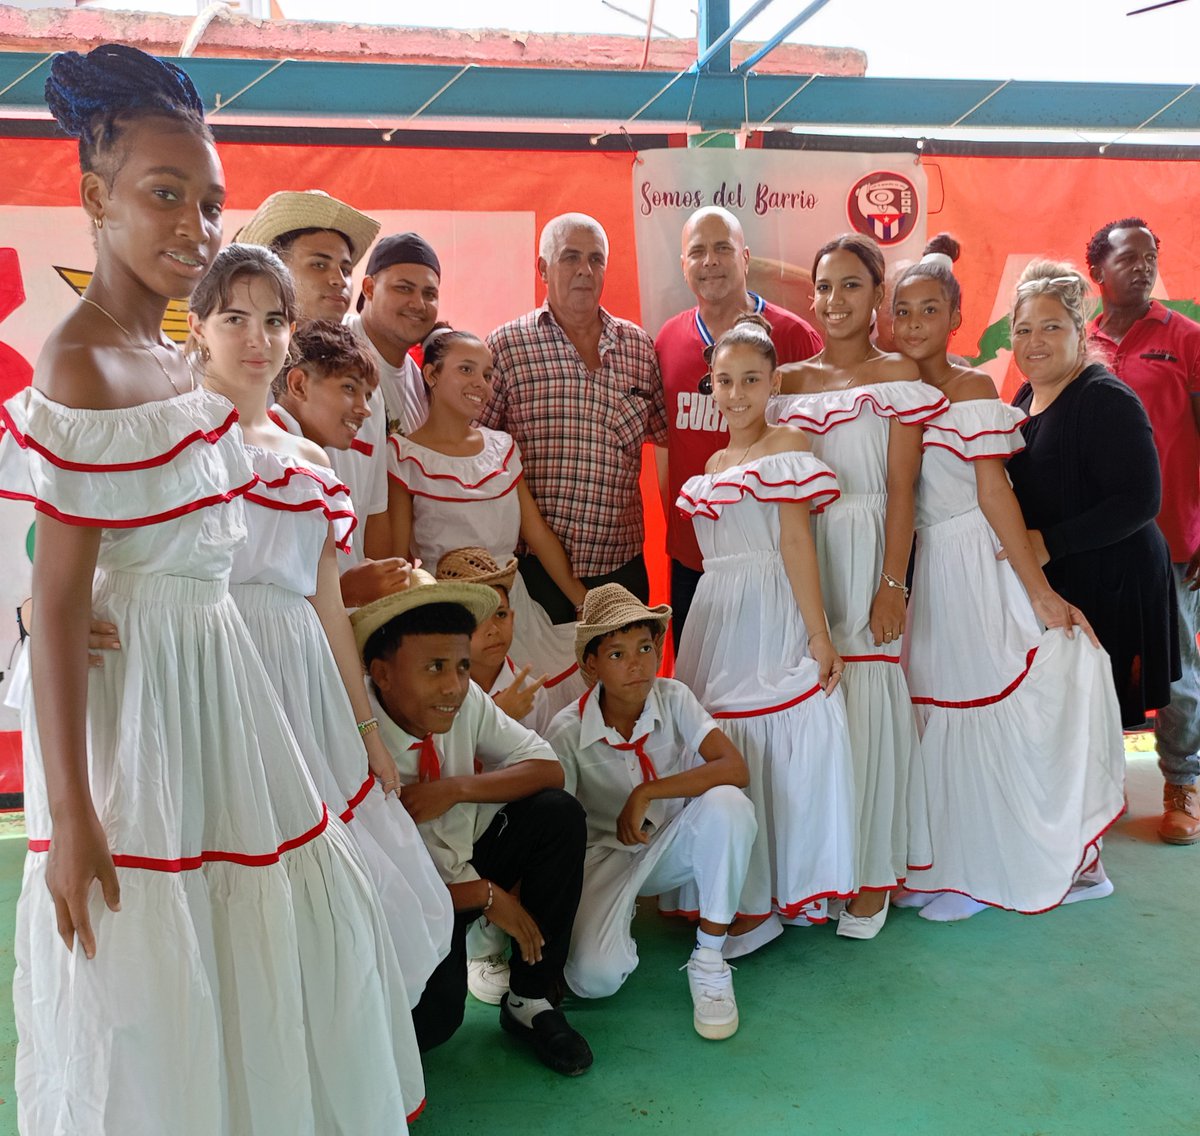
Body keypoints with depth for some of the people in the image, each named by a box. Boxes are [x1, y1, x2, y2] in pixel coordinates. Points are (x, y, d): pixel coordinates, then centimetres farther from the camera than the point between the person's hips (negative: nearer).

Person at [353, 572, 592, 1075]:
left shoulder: (467, 702, -13)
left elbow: (548, 769, -9)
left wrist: (457, 788, -25)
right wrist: (484, 894, -21)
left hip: (464, 868, 6)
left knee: (558, 814, -16)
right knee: (433, 1016, -31)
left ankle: (530, 1000, -2)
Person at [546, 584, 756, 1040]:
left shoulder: (673, 698, -15)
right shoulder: (567, 731, -18)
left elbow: (735, 768, -26)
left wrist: (646, 792, -29)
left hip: (674, 844, 1)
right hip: (607, 853, -1)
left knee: (727, 804, -33)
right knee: (595, 976, -25)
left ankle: (709, 959, -15)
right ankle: (615, 916, 15)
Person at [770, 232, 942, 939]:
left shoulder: (898, 375, 1)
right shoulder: (789, 380, 13)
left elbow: (901, 488, -6)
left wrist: (893, 583, -13)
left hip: (867, 553, -4)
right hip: (800, 556, 4)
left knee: (867, 698, -2)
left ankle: (873, 873, 13)